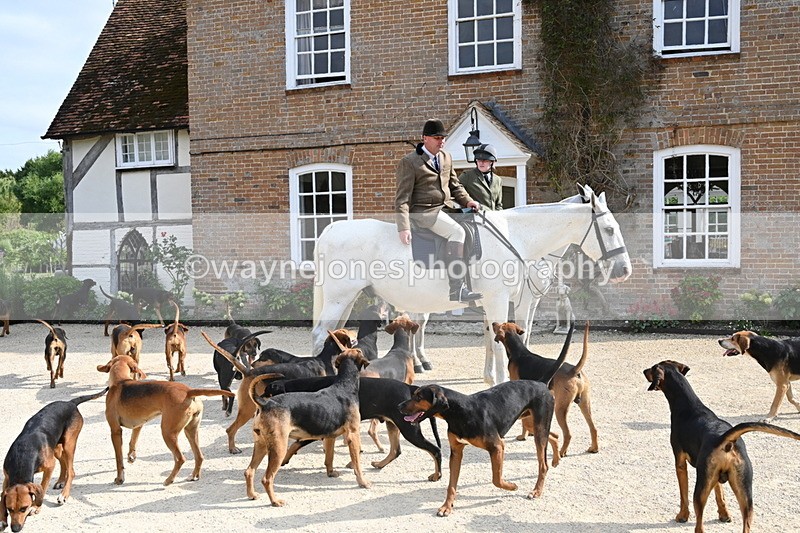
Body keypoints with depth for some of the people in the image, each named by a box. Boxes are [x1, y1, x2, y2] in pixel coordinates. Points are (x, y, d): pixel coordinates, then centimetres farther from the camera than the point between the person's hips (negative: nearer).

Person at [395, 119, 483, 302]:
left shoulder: (446, 158, 16)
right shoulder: (409, 162, -7)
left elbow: (455, 186, 24)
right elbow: (402, 198, -10)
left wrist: (467, 201, 3)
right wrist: (403, 227, -20)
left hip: (446, 208, 8)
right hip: (424, 211, -8)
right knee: (457, 232, -28)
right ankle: (457, 289, -30)